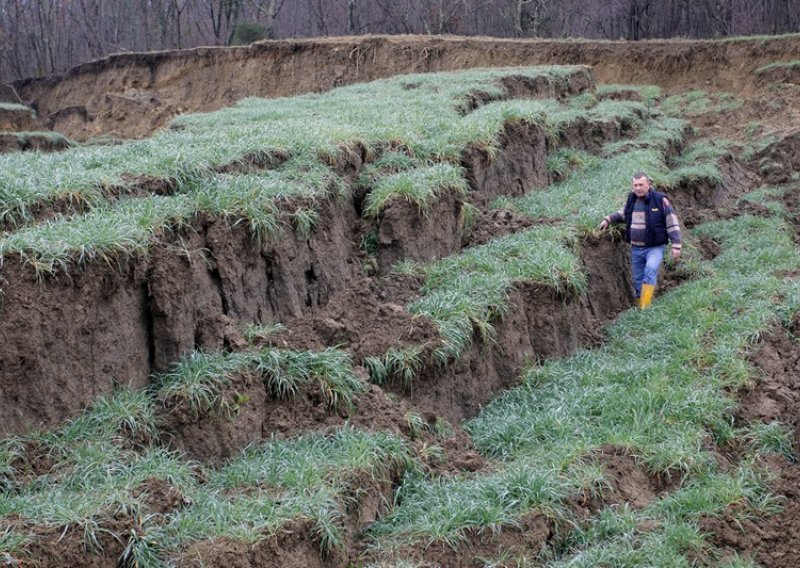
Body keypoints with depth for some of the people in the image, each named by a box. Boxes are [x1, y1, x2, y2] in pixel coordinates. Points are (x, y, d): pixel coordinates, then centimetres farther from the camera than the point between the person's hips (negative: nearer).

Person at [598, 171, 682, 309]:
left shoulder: (660, 200, -9)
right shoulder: (631, 199, 5)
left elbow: (672, 224, -8)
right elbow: (622, 214, 26)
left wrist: (676, 246, -12)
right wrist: (608, 219, 11)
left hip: (654, 248, -6)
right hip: (635, 249, 6)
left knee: (650, 270, -30)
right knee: (638, 281, 11)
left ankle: (645, 307, -35)